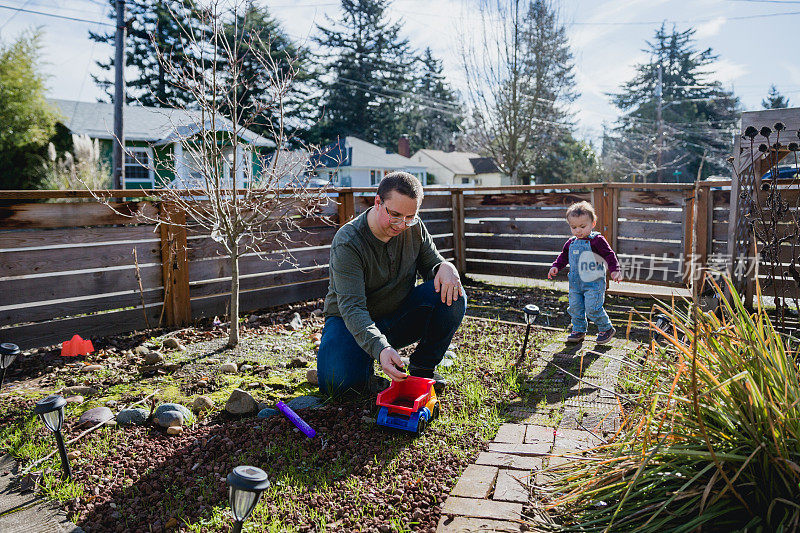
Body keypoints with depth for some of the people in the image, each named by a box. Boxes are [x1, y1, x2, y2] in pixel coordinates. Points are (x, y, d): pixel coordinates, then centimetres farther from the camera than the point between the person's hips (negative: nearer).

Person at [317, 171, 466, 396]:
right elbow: (352, 308, -32)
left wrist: (446, 268, -23)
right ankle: (368, 362, 5)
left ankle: (421, 369, -5)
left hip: (399, 316, 5)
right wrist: (380, 348, -49)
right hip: (353, 323, -4)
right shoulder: (347, 243, -24)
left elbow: (432, 264, 5)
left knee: (451, 296, -20)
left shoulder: (414, 227, -7)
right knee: (337, 382, -30)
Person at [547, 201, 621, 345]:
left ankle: (606, 329, 10)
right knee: (575, 308, 9)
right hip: (575, 284, 7)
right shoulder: (571, 243, 10)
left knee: (592, 308, -12)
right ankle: (579, 330, 27)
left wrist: (615, 270, -19)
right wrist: (556, 266, 6)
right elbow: (563, 256, 21)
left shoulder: (597, 240, -9)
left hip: (594, 283, -6)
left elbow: (609, 255, -9)